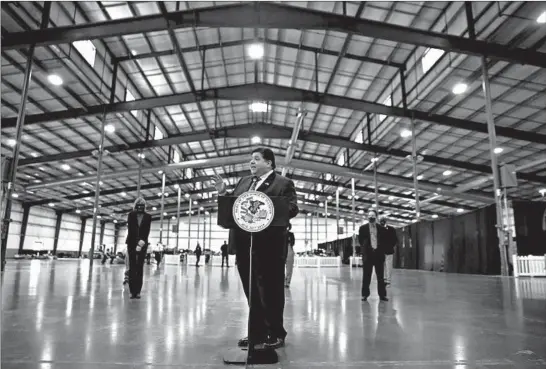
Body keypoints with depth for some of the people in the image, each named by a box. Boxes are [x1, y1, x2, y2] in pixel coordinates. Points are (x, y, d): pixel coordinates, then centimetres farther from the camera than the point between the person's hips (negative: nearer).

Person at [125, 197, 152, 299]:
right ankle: (132, 291, -2)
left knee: (140, 267, -2)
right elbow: (130, 229, -10)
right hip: (132, 243, 0)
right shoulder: (131, 215, -1)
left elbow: (147, 231, -7)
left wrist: (142, 241, -23)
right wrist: (137, 242, -22)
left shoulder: (148, 217, 0)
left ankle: (138, 291, 0)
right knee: (132, 267, -3)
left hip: (143, 244, 0)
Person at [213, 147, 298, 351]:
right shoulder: (243, 182, 19)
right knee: (252, 292, 15)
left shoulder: (283, 183, -2)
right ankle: (256, 333, 28)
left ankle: (275, 335, 16)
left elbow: (292, 209, -12)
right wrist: (224, 193, 3)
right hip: (244, 244, 7)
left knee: (270, 291, 2)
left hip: (268, 245, -7)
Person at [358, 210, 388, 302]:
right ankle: (365, 294, 11)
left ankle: (382, 295, 13)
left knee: (380, 276, 5)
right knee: (366, 276, 4)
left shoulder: (381, 228, 7)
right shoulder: (363, 228, 2)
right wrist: (366, 248, -1)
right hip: (368, 254, -1)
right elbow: (361, 241, 4)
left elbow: (384, 241, 9)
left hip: (379, 254, 1)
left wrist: (381, 251, 0)